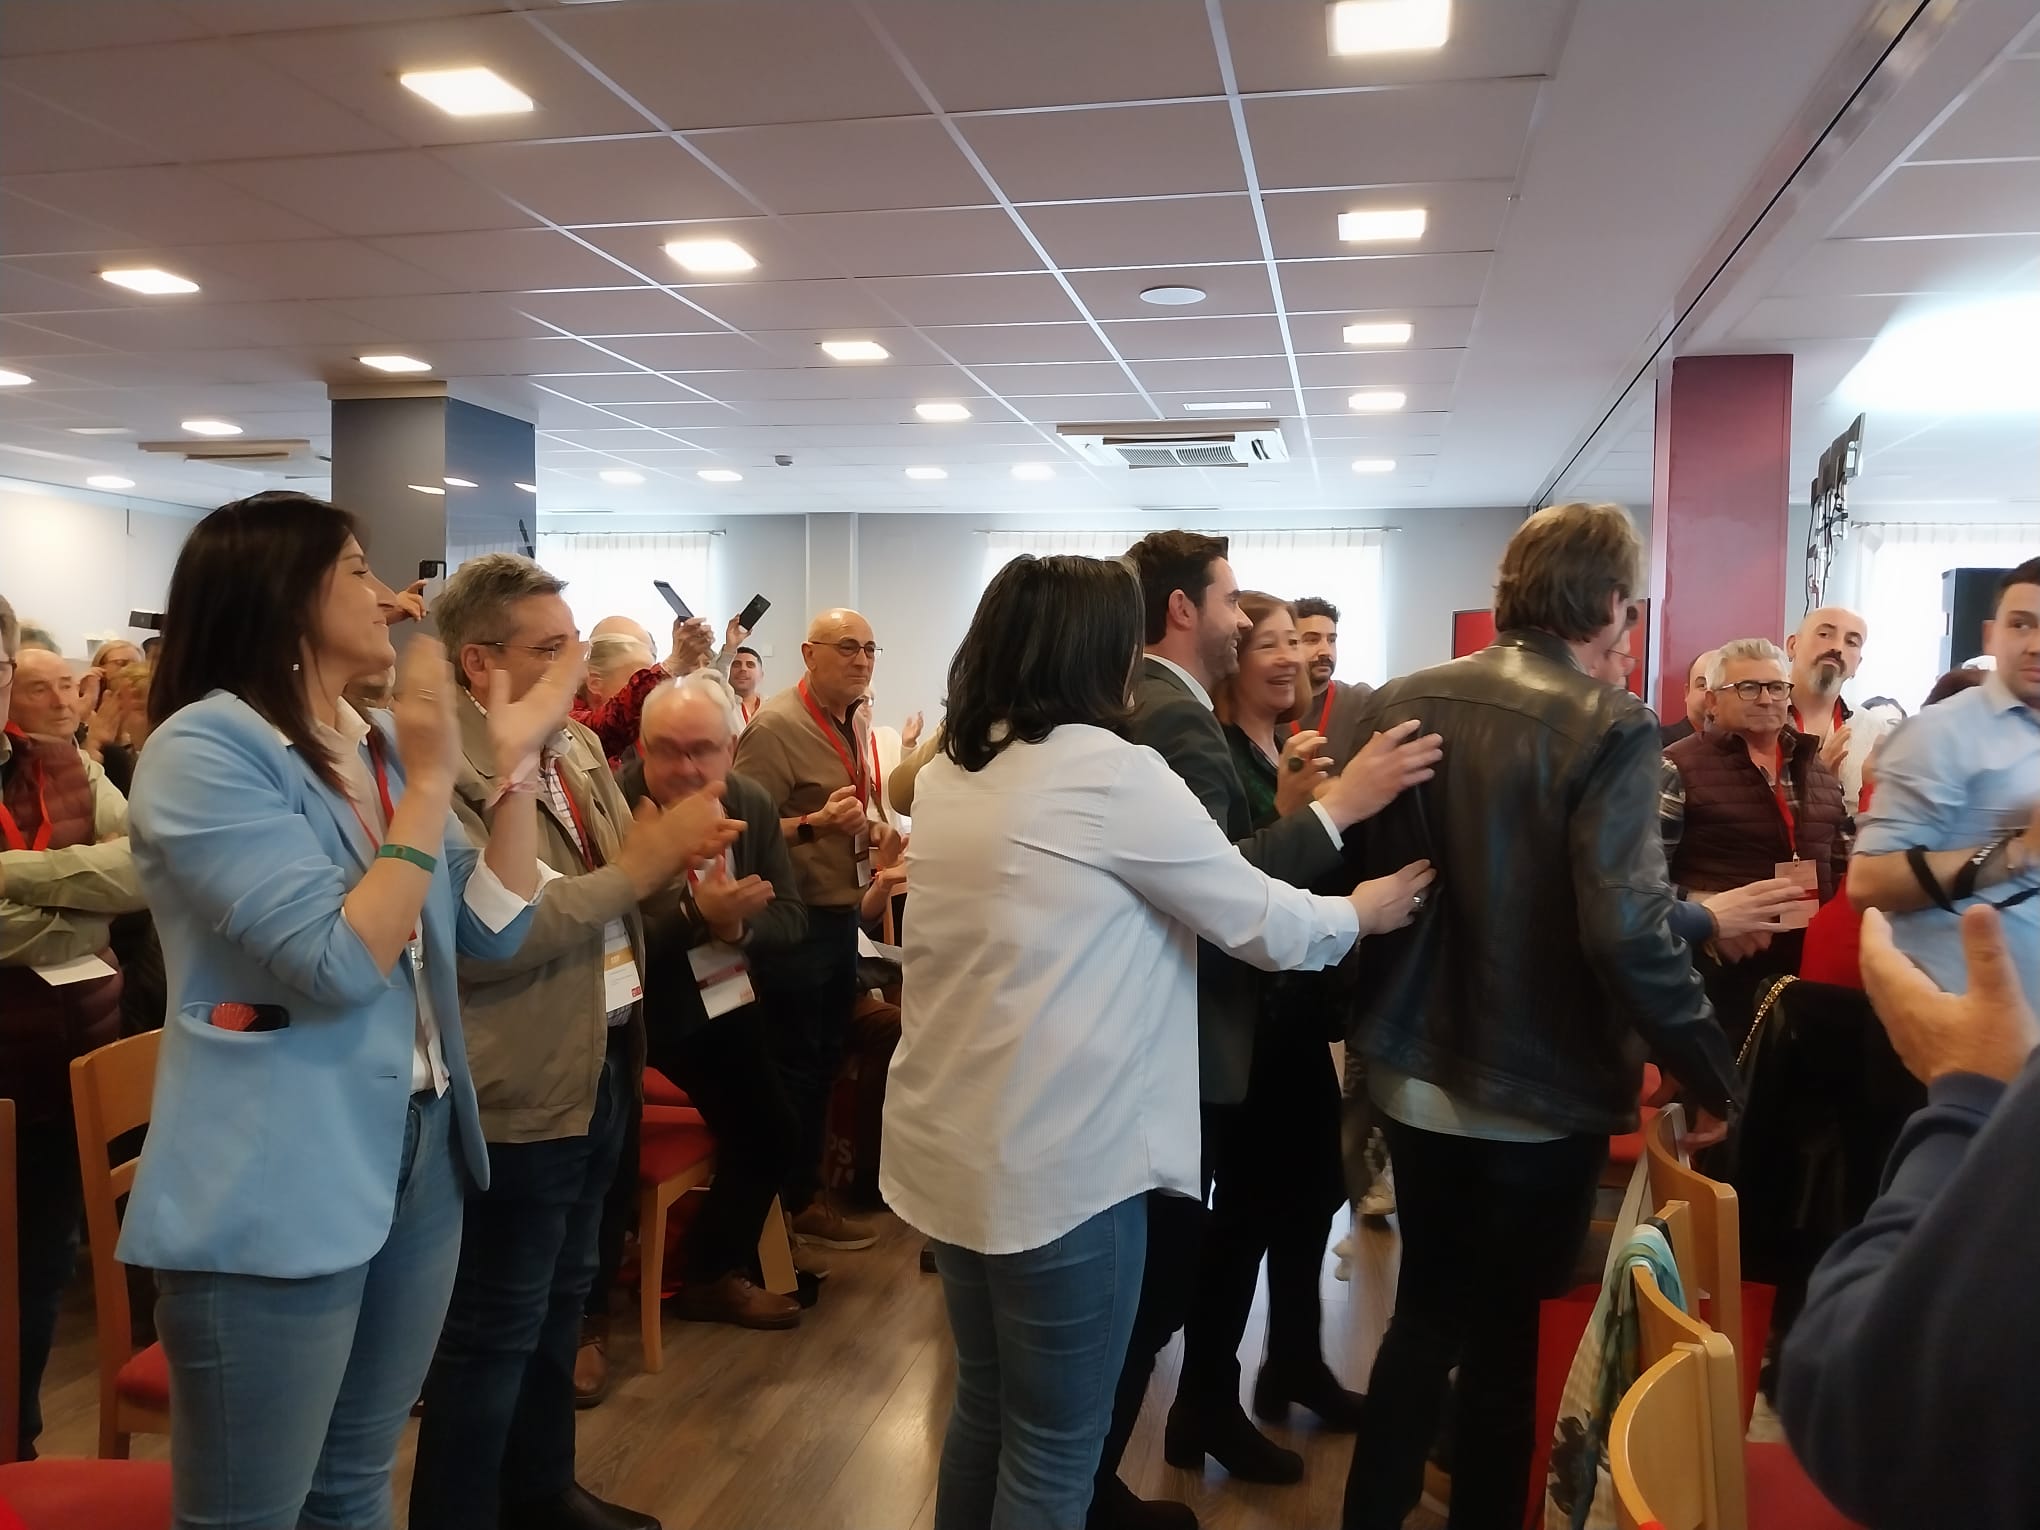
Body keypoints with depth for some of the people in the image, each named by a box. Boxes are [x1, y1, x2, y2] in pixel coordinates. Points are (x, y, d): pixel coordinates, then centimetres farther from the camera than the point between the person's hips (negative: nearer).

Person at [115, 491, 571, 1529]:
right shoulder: (205, 749, -15)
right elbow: (340, 965, -22)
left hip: (417, 1157, 7)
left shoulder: (381, 749, 10)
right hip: (276, 1191, -7)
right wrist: (432, 782, -21)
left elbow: (497, 928, 6)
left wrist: (514, 761, -1)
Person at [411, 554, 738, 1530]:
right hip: (518, 1086, -9)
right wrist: (635, 867, -25)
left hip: (601, 1064, 9)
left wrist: (671, 859, -8)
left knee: (561, 1299, 22)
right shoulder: (444, 766, -20)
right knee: (493, 1327, 7)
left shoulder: (578, 748, 8)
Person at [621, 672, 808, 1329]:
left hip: (725, 1002, 6)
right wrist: (696, 916, -36)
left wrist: (739, 924, -23)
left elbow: (790, 918, -1)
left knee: (773, 1130, 6)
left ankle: (712, 1274, 27)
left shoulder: (753, 804, -2)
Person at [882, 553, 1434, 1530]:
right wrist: (1360, 912, 11)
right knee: (1055, 1444, 9)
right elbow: (1263, 924, -10)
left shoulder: (946, 774, 8)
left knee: (985, 1406, 23)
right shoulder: (1109, 772, -16)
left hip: (951, 1142, 8)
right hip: (1056, 1158, -8)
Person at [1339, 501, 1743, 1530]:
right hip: (1540, 1089, -5)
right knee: (1505, 1335, 15)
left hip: (1416, 1073, 5)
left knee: (1425, 1309, 23)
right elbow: (1626, 930, -25)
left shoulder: (1401, 704, -2)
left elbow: (1351, 871, 1)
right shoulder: (1610, 728, -18)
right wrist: (1710, 1073, -12)